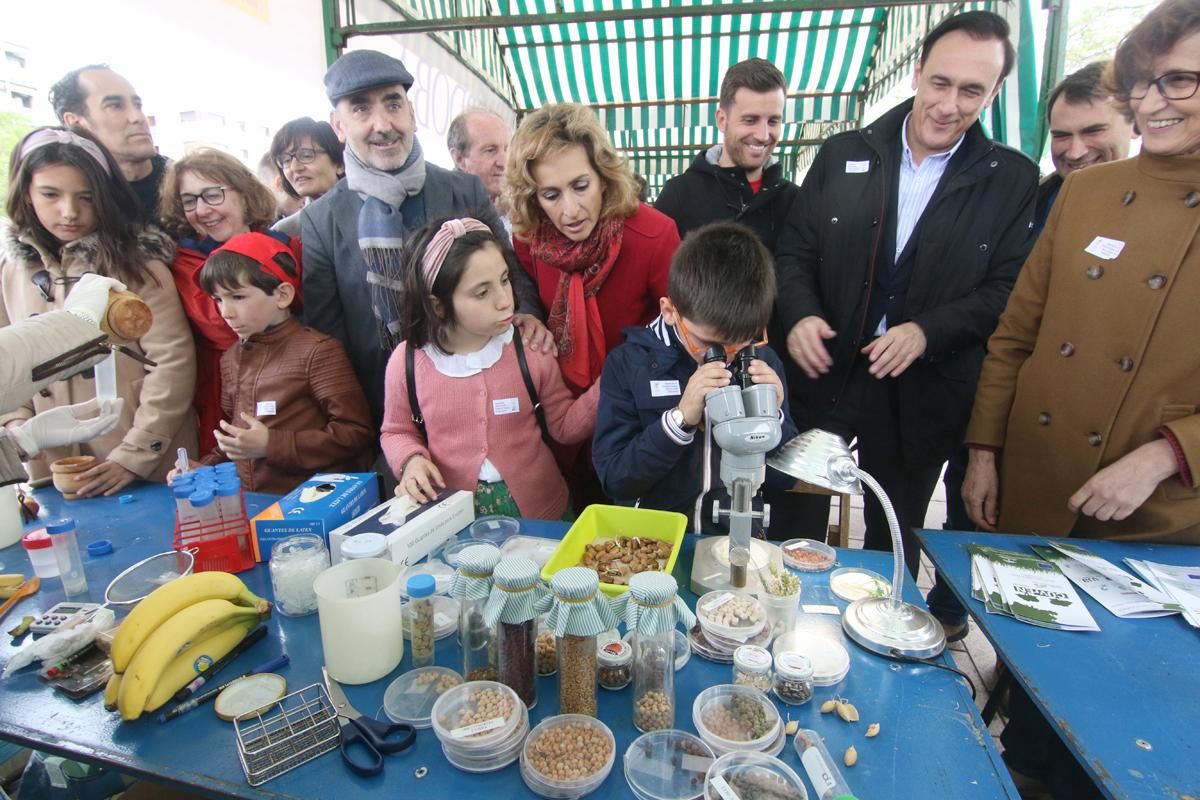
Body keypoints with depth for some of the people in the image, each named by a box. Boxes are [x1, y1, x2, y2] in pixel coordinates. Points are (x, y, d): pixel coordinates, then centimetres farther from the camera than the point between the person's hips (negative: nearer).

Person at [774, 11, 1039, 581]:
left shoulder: (1012, 180, 1)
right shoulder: (842, 155, 2)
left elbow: (1006, 290, -2)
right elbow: (794, 253, 2)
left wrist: (927, 330, -19)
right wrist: (799, 315, -17)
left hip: (924, 392, 0)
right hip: (826, 374, 1)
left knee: (894, 537, 19)